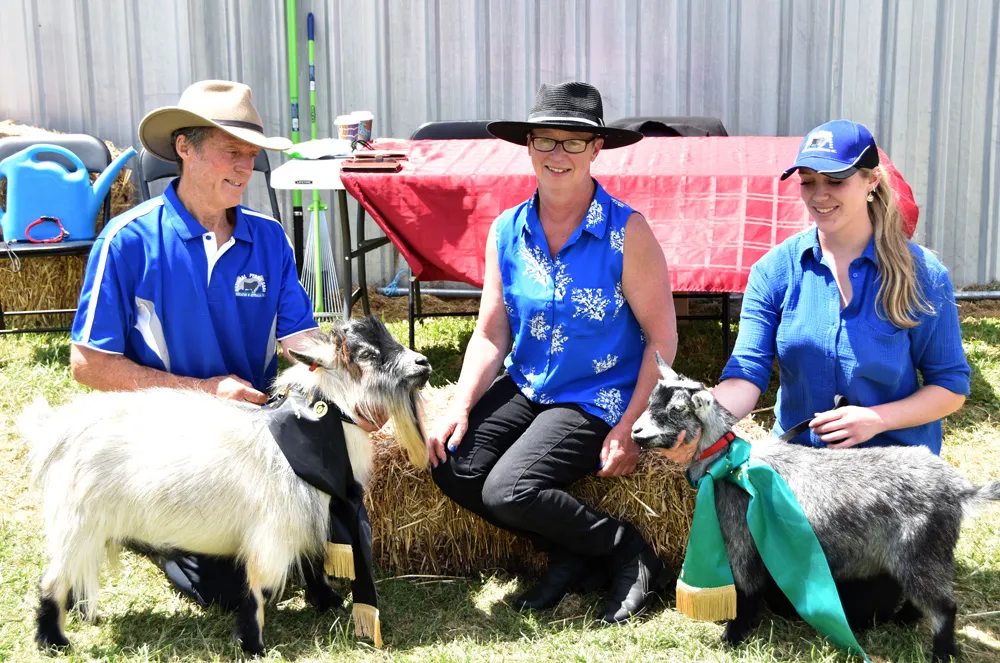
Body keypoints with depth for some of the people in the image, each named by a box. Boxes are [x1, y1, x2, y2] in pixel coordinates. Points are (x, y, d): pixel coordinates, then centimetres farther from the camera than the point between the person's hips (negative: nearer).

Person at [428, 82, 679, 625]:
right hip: (523, 389, 6)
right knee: (451, 467, -16)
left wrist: (629, 428, -15)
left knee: (507, 490, -24)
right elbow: (490, 335, 4)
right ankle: (570, 553, 4)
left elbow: (662, 339, -10)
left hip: (594, 401, -6)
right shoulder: (506, 231, 1)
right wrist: (459, 409, -10)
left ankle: (629, 552, 1)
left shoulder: (627, 233, -13)